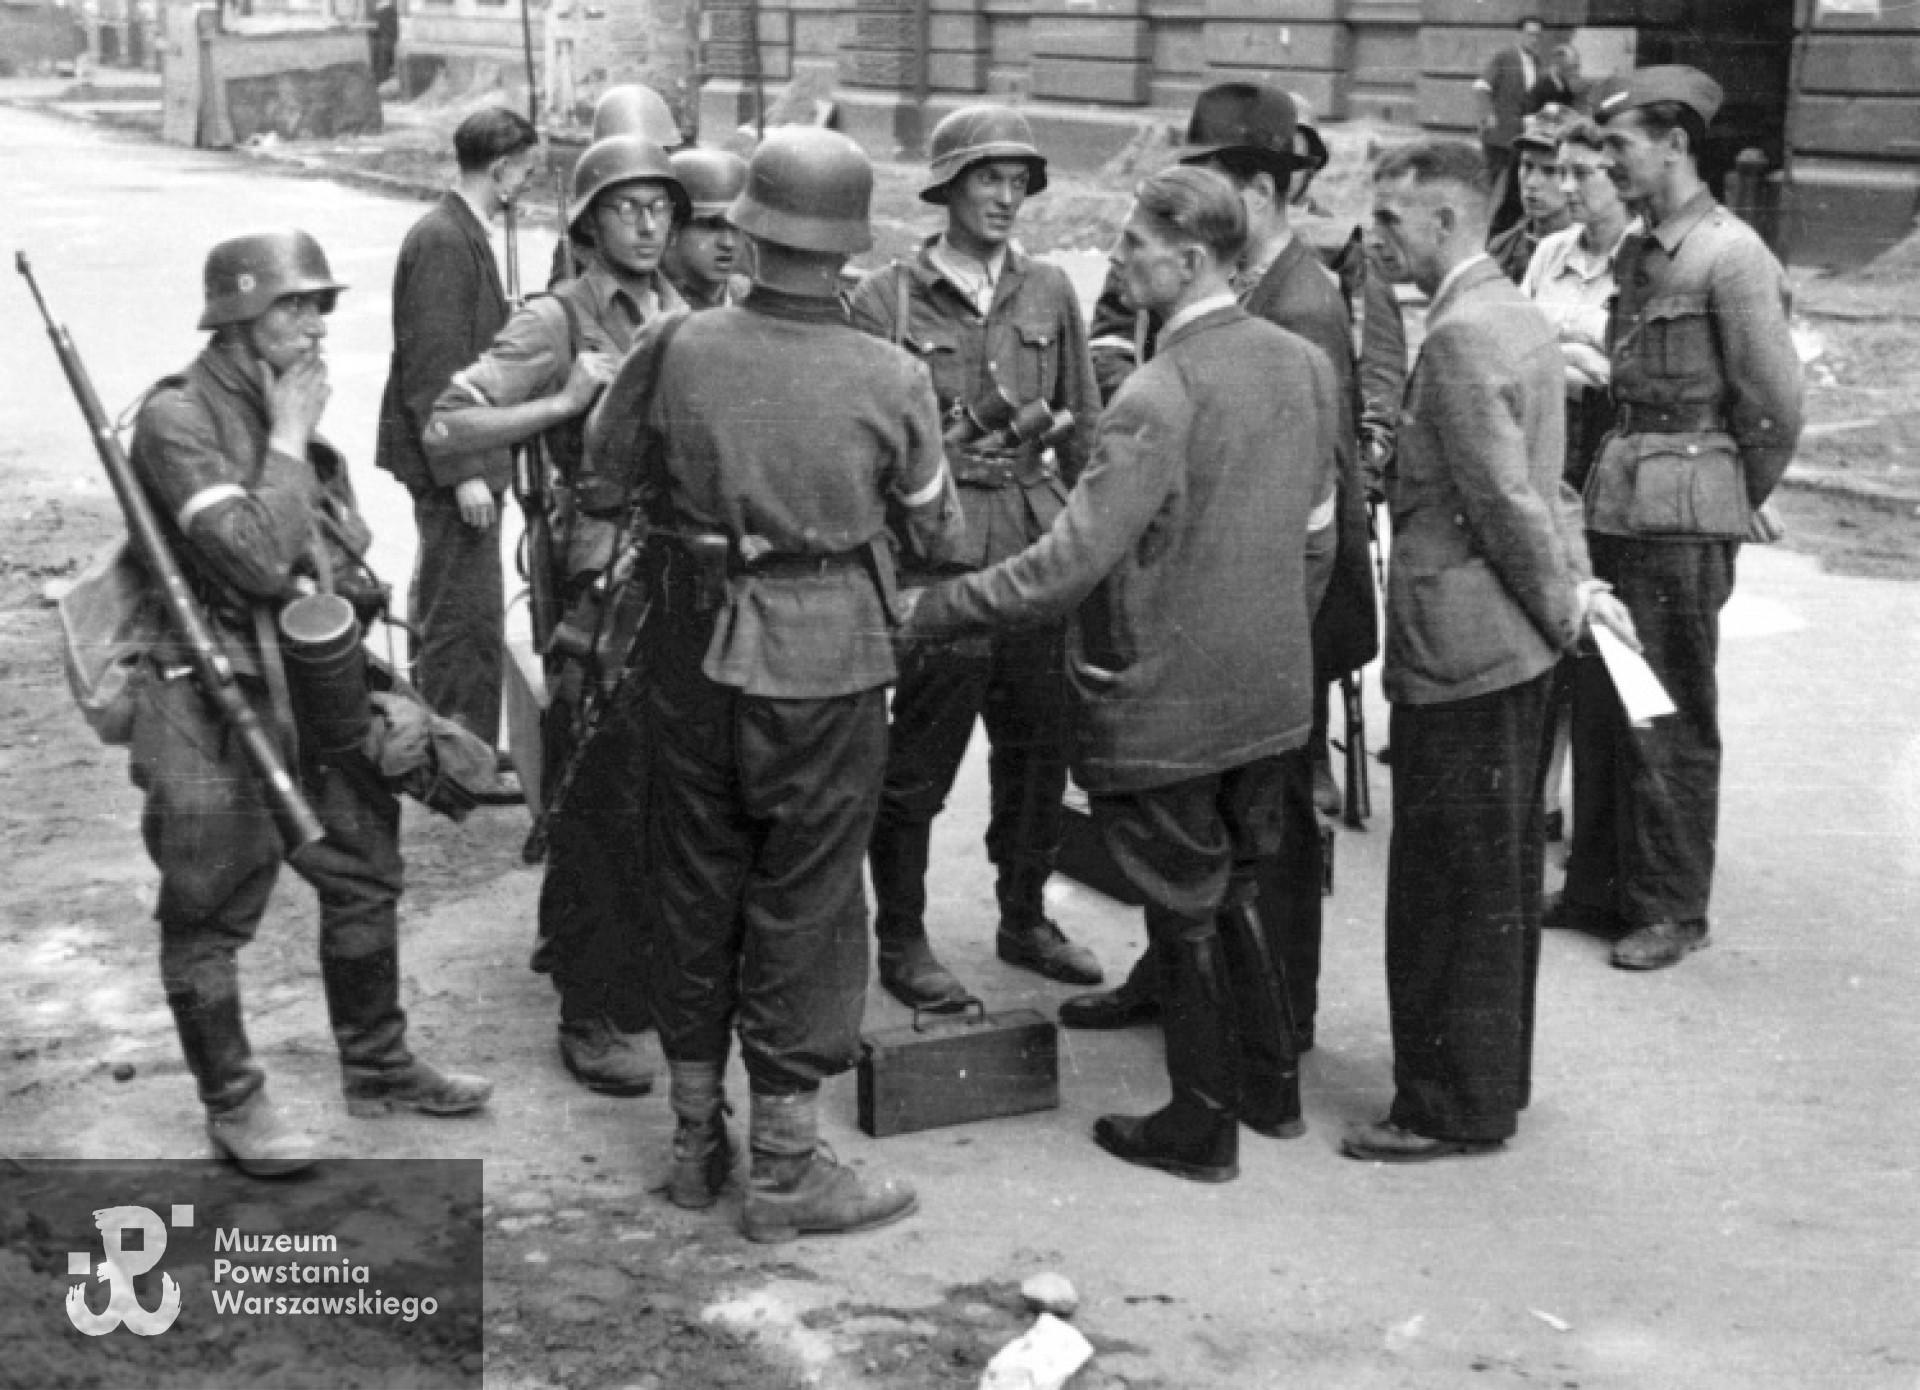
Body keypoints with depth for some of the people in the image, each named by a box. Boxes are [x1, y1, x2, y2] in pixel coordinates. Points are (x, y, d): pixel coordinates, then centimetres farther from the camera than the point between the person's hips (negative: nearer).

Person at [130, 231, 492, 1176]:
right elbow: (257, 558, -26)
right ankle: (232, 1105, 18)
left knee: (365, 878, 15)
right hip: (216, 714, -8)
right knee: (210, 919, 4)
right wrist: (288, 440, -18)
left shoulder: (293, 410, 9)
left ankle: (377, 1066, 31)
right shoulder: (177, 419, -16)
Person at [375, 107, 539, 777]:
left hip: (459, 455, 11)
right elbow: (434, 366, -21)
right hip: (451, 459, -11)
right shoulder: (444, 240, -17)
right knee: (470, 620, -5)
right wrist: (465, 471, -22)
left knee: (448, 609, 17)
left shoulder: (460, 232, 14)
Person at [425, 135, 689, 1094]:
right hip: (602, 580, -7)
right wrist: (561, 403, -23)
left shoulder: (681, 315, 11)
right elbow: (444, 431, -16)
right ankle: (591, 1016, 7)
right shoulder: (555, 321, -8)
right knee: (605, 802, -3)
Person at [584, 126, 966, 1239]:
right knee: (804, 907, 8)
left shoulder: (676, 350, -8)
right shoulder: (890, 380, -14)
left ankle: (697, 1141, 29)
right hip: (825, 662, -3)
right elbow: (939, 532, 0)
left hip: (696, 649, 3)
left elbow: (608, 460, 10)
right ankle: (788, 1167, 16)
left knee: (696, 891, 16)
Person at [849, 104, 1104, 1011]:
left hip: (1037, 549, 4)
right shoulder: (887, 299, -2)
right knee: (918, 759, 1)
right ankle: (901, 943, 15)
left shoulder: (1049, 292, 9)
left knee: (1038, 746, 12)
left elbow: (1084, 424, 14)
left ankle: (1024, 919, 30)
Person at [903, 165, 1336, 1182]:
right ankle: (1271, 1087, 35)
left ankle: (1202, 1125, 22)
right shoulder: (1306, 366, 0)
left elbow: (1068, 564, -26)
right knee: (1237, 891, 24)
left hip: (1164, 704, -7)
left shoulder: (1160, 396, -24)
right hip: (1271, 689, 7)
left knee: (1183, 914, 8)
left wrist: (926, 613, -19)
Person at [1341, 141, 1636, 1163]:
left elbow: (1514, 501, -21)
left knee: (1453, 890, 0)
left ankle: (1455, 1108, 10)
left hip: (1459, 652, -10)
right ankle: (1494, 1077, 31)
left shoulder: (1461, 335, -19)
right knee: (1498, 879, 18)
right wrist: (1575, 587, 8)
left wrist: (1567, 603, -9)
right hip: (1515, 652, 10)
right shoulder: (1515, 316, 13)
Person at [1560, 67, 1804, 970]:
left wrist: (1733, 506, -1)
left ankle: (1674, 910, 14)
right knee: (1598, 707, 13)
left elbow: (1776, 404, -12)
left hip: (1683, 520, -8)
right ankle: (1600, 888, 26)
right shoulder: (1637, 251, 12)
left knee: (1671, 722, 2)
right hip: (1617, 504, 8)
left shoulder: (1730, 257, -13)